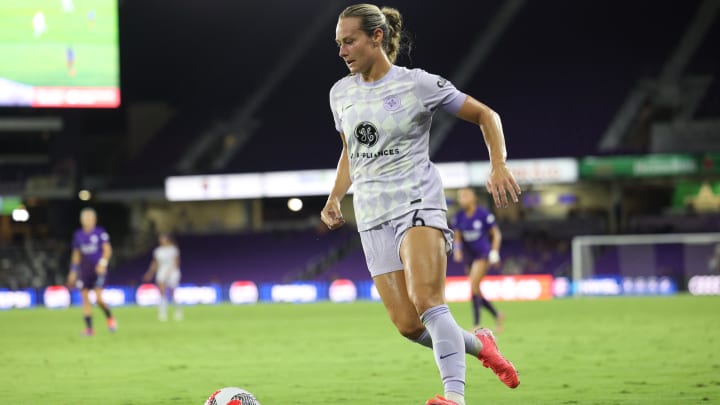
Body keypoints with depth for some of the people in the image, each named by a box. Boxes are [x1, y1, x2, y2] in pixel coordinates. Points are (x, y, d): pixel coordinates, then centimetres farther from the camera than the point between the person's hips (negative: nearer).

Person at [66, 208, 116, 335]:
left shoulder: (100, 233, -2)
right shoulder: (78, 235, 11)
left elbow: (107, 250, -4)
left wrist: (103, 263, -19)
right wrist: (73, 272, 16)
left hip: (98, 270, -4)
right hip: (84, 271, 4)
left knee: (98, 298, -14)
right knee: (85, 298, -2)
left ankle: (109, 318, 13)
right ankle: (89, 328, 2)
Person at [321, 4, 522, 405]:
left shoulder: (418, 84, -4)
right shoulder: (341, 93, 12)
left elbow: (485, 115, 3)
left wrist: (499, 166, -11)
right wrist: (334, 199, 12)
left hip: (418, 202, -5)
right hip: (372, 217, 5)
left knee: (426, 299, -28)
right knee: (408, 325, -4)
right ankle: (479, 344, 23)